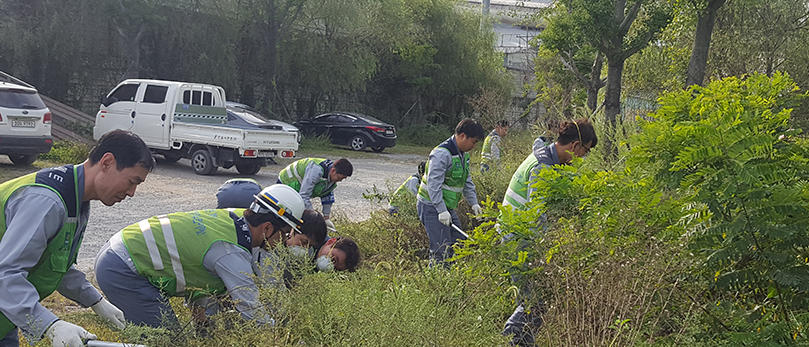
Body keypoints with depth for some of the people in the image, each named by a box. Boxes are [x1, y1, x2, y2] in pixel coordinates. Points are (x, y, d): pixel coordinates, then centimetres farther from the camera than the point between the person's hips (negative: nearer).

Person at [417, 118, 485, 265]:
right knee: (441, 250, -10)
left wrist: (474, 202, 12)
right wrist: (441, 211, -30)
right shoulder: (442, 154, -22)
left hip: (447, 207, 10)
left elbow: (467, 181, 21)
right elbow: (434, 184, -27)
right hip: (432, 207, -10)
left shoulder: (463, 154, 9)